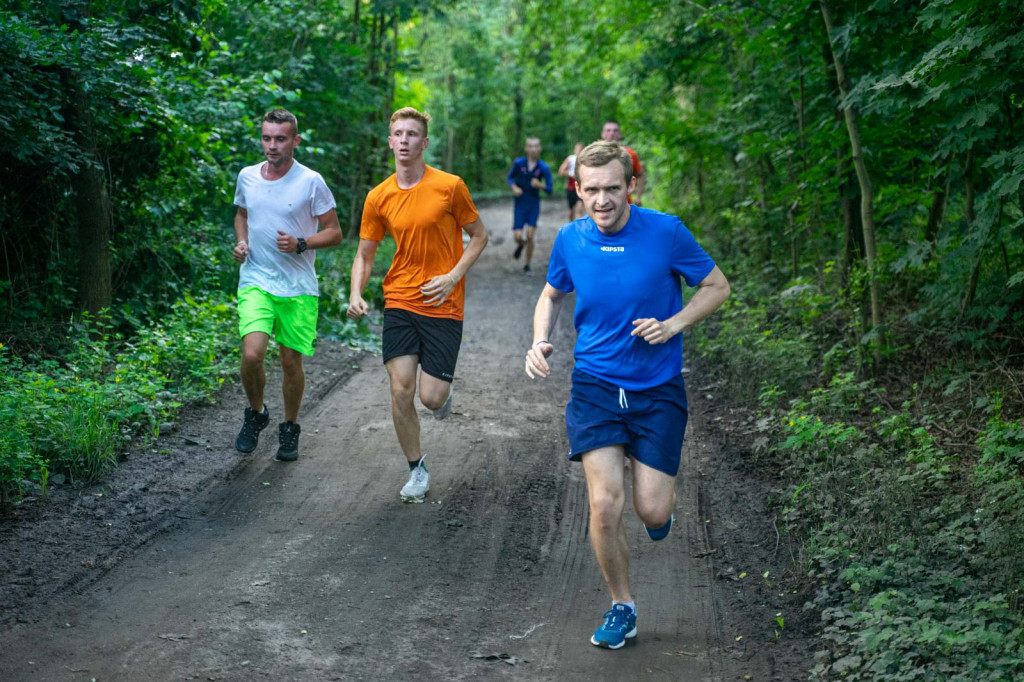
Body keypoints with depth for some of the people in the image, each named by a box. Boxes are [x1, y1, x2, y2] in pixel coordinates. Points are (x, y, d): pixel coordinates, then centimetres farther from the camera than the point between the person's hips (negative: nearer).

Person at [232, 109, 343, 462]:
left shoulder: (311, 182, -6)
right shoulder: (246, 176, 5)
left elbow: (334, 232, 0)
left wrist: (300, 244, -17)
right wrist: (241, 241, 5)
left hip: (299, 288, -1)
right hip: (256, 281, 2)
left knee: (291, 362, 5)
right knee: (252, 354, -16)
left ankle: (289, 429, 28)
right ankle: (256, 413, 12)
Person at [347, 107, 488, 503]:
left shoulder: (449, 186, -7)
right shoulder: (378, 198, 2)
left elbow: (479, 236, 3)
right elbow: (364, 254, 9)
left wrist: (453, 276, -11)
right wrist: (356, 295, -9)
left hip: (444, 306, -2)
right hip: (400, 302, 3)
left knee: (431, 397, -6)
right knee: (401, 390, -3)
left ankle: (444, 390, 34)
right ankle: (416, 470, 16)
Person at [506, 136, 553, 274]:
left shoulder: (543, 167, -5)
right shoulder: (519, 163, -4)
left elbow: (549, 189, -2)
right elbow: (509, 177, 11)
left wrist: (540, 185, -22)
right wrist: (514, 187, -9)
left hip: (534, 204, -1)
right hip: (520, 204, 1)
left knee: (530, 235, -8)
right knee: (517, 236, -7)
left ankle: (527, 264, 9)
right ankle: (521, 244, 32)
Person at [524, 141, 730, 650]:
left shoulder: (666, 232, -11)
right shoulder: (570, 239, -3)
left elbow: (717, 287, 2)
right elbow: (552, 296, 16)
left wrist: (674, 325, -14)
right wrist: (540, 342, -3)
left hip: (658, 388, -1)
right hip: (595, 386, 2)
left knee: (652, 512, -4)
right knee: (605, 504, -10)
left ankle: (658, 498, 36)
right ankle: (621, 607, 13)